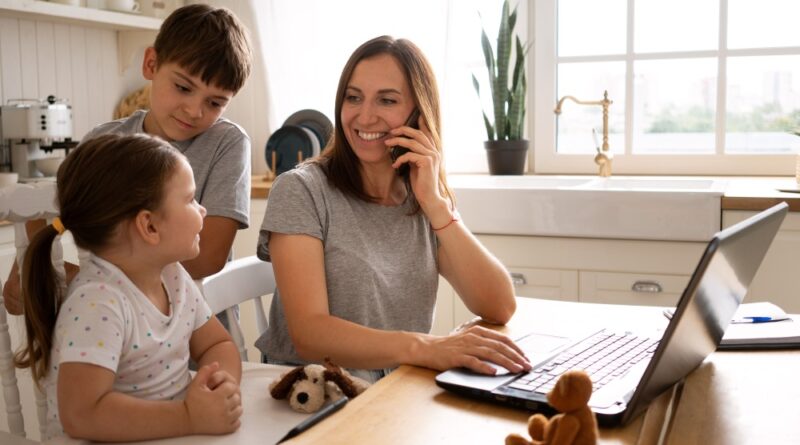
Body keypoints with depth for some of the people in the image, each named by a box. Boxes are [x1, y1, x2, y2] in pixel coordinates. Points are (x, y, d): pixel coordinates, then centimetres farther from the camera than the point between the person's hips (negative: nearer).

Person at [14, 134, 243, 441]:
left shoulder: (172, 275, 0)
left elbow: (217, 345, 8)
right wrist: (190, 417, -30)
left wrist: (222, 382, -13)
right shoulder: (97, 302, -22)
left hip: (170, 436, 7)